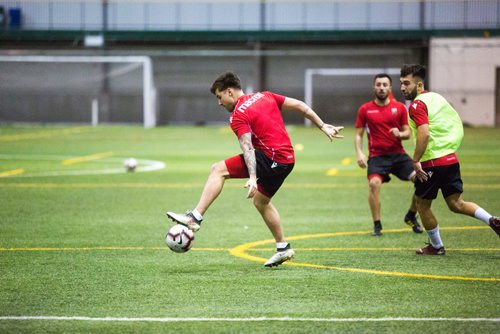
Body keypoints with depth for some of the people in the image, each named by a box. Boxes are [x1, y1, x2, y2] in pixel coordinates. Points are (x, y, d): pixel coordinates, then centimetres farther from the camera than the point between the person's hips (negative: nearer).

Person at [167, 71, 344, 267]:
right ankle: (283, 248, 32)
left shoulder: (238, 116, -8)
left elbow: (247, 147, -22)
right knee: (260, 201, 27)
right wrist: (323, 126, 20)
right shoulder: (264, 96, 15)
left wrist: (252, 177, -32)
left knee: (218, 170, -10)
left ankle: (195, 217, -20)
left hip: (271, 159, -9)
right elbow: (300, 106, 15)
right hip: (288, 159, 9)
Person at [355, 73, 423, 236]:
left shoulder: (400, 108, 7)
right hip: (377, 156, -2)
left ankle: (411, 216, 10)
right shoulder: (365, 109, 4)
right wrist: (359, 153, -7)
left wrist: (400, 134, -13)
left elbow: (407, 134, 10)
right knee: (374, 183, -28)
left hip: (398, 154, 2)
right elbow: (358, 135, 9)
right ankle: (377, 226, -14)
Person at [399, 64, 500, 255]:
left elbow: (424, 134, -26)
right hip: (451, 159, 8)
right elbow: (458, 125, 19)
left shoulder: (417, 105, -12)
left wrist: (415, 161, -21)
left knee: (422, 204, 10)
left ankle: (436, 246, 19)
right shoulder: (437, 97, 14)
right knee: (456, 204, 12)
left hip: (432, 162, -8)